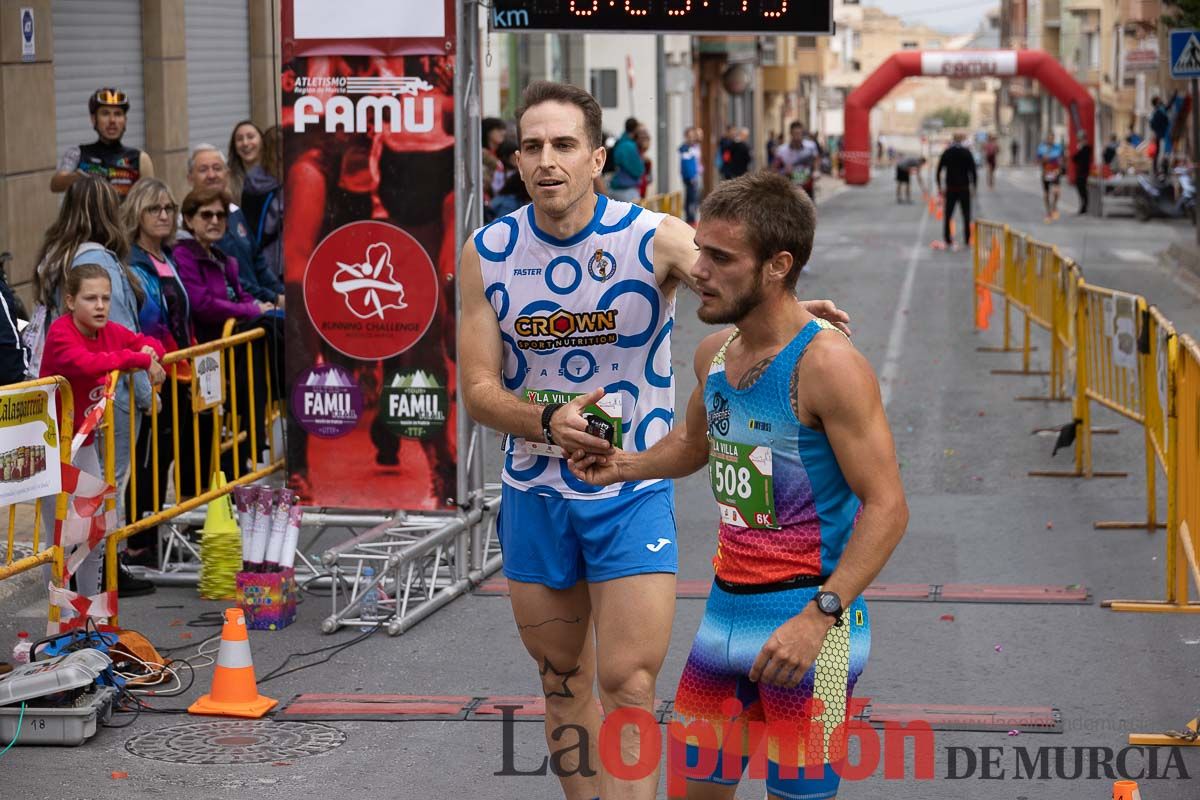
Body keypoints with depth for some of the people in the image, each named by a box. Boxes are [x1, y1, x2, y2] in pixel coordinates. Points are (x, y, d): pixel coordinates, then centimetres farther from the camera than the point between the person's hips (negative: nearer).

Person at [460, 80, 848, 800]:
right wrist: (547, 422, -24)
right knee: (563, 678, 16)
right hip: (534, 492, 3)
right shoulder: (487, 253, -4)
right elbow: (479, 388, -4)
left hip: (633, 494, -3)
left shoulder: (655, 238, -13)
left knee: (627, 686, -9)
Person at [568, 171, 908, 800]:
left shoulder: (826, 364, -18)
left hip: (808, 615, -7)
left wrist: (820, 615, -27)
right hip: (726, 607, 7)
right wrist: (626, 465, 9)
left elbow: (886, 506, -20)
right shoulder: (713, 351, 6)